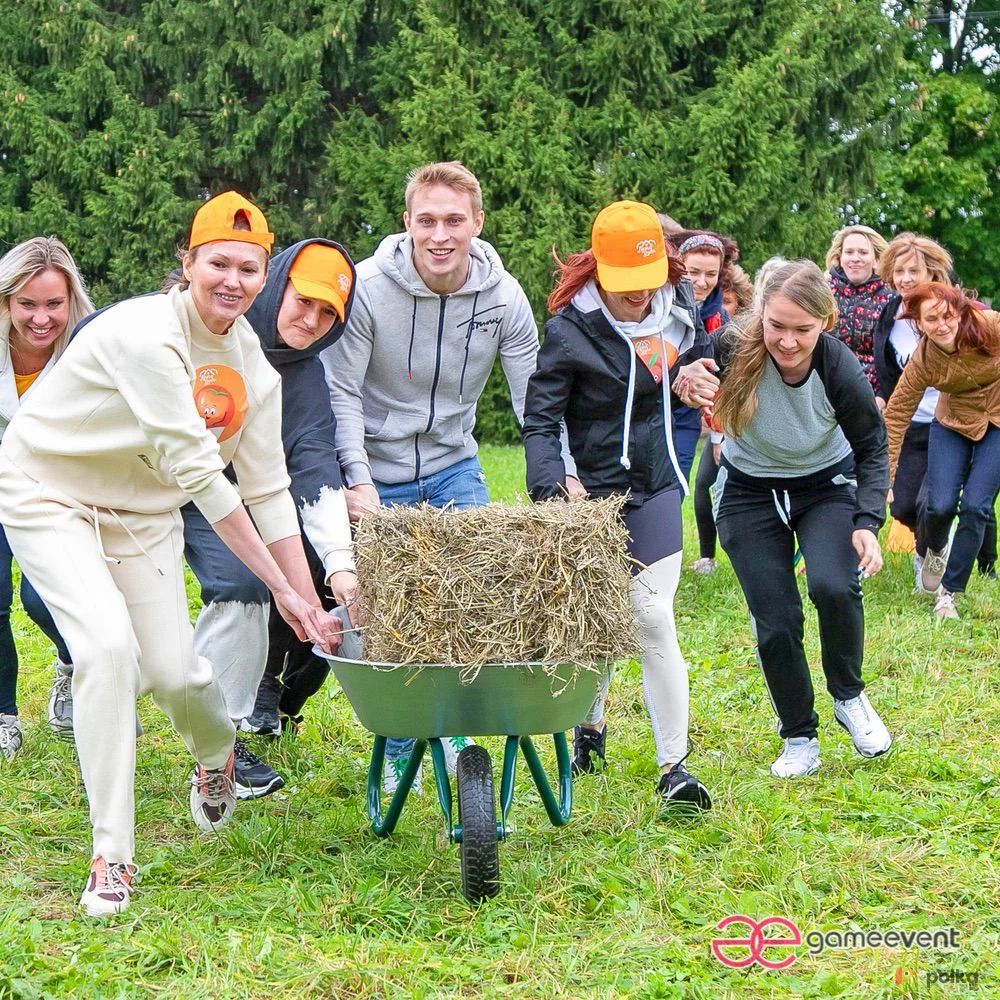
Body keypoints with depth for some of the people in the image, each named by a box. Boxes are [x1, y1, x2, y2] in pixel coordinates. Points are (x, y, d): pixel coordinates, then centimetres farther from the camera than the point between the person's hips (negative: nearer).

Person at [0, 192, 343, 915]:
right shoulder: (147, 334, -29)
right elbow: (197, 473, -30)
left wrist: (310, 606, -8)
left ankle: (216, 755, 38)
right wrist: (282, 588, -27)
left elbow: (268, 491, -3)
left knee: (174, 673, -1)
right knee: (109, 645, -24)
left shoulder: (252, 363, -7)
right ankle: (112, 856, -13)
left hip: (142, 510, 6)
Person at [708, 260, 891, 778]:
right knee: (774, 620, -6)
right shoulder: (734, 351, -28)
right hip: (749, 494, 1)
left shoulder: (841, 370, -24)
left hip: (826, 486, 0)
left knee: (834, 586, -26)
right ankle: (799, 738, 17)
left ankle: (848, 696, 2)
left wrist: (868, 521, -21)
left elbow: (873, 449, -9)